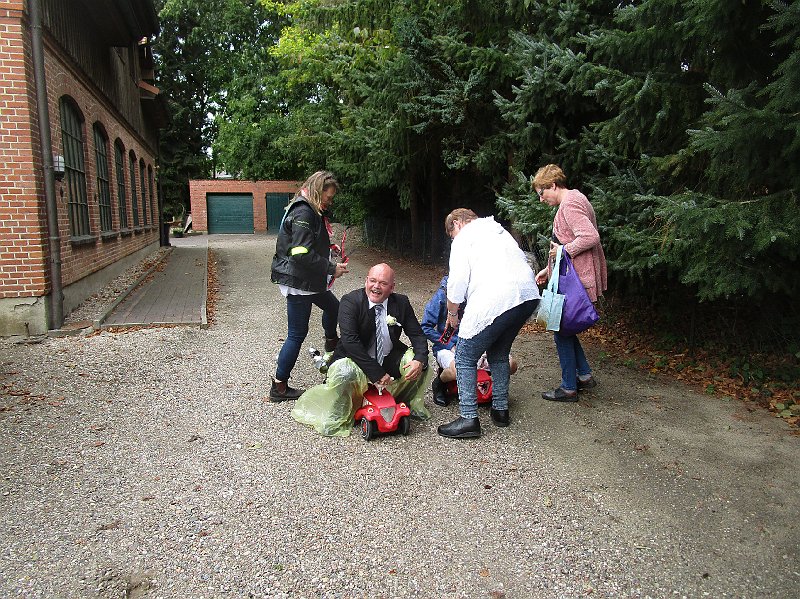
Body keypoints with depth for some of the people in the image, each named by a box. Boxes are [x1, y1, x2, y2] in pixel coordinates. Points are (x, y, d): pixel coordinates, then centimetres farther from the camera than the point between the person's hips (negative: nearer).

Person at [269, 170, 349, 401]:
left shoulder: (310, 211, 12)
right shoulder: (303, 213, -21)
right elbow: (303, 254, -27)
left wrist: (327, 247, 8)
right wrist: (332, 268, -19)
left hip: (309, 280, 10)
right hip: (298, 282, -10)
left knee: (332, 306, 29)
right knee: (297, 335, -2)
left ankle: (331, 343, 56)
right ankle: (279, 387, 10)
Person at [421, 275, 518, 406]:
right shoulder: (442, 295, -9)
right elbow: (426, 327, -9)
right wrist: (450, 346, -14)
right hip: (447, 346, -4)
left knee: (510, 365, -15)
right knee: (457, 371, -39)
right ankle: (438, 384, -2)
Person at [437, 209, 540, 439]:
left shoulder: (464, 238, 6)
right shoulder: (499, 231, 30)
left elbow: (458, 280, -3)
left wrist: (452, 313, 13)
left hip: (494, 301, -8)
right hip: (529, 295, 8)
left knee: (465, 359, 5)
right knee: (499, 355, 25)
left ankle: (468, 419, 3)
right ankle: (501, 410, 30)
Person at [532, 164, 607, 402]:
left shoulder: (569, 204, -16)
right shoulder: (573, 200, 17)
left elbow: (590, 237, -29)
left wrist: (563, 250, -18)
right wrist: (548, 269, 21)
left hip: (576, 280, -10)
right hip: (571, 277, 10)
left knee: (561, 330, -1)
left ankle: (569, 388, 10)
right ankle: (584, 375, 26)